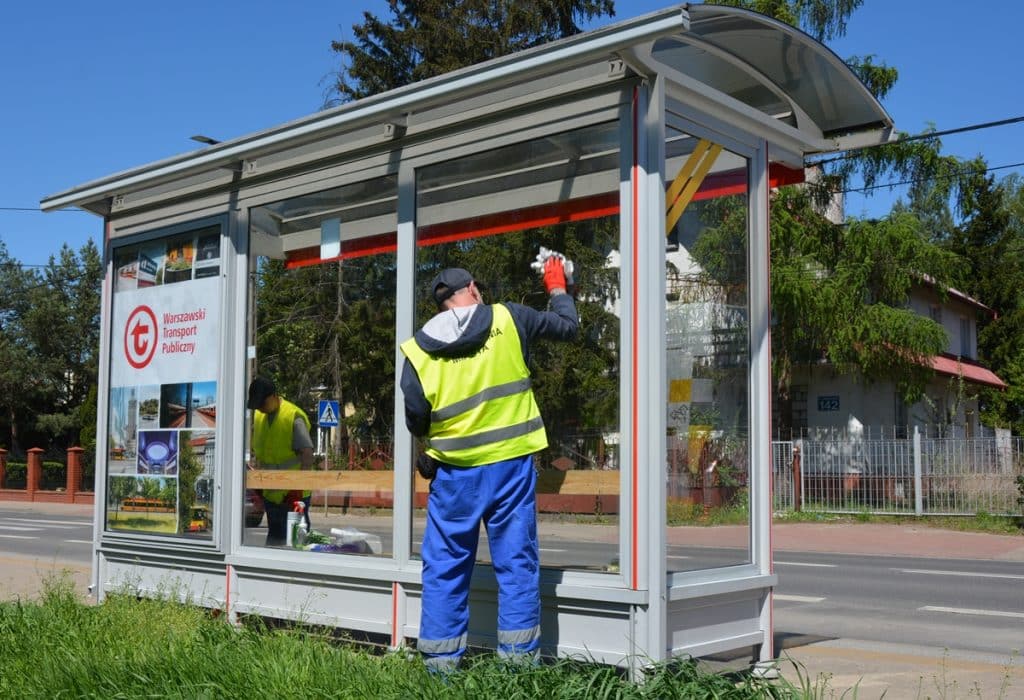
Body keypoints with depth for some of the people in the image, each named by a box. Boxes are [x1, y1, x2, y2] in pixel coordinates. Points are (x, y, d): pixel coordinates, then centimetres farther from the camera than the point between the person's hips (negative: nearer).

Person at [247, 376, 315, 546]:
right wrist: (254, 462, 3)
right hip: (271, 493, 7)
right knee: (274, 537, 17)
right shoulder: (259, 416, 6)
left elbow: (307, 455, -20)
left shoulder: (293, 417, -16)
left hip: (293, 494, -7)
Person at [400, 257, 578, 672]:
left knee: (444, 567, 10)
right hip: (511, 463, 0)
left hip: (455, 471, 1)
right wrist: (558, 290, 30)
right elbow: (567, 327, 11)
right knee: (516, 563, 7)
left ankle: (440, 661, 15)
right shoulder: (508, 319, -2)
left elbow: (416, 422, -2)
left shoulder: (417, 349, 0)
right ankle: (519, 656, 10)